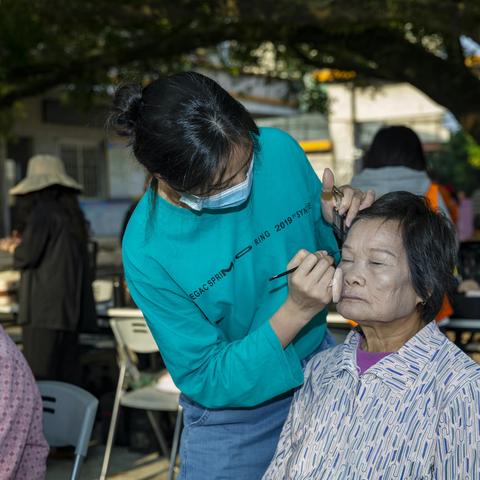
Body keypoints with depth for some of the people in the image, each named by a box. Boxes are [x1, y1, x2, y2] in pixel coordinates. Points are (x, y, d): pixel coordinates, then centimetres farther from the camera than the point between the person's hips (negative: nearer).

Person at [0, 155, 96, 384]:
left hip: (44, 307, -8)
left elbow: (27, 257, -14)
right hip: (70, 306, 8)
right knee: (66, 374, 11)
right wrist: (24, 245, 25)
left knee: (40, 376, -4)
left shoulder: (43, 212, -11)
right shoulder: (72, 213, 13)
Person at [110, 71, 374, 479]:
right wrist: (296, 312, -31)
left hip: (321, 368, 4)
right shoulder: (148, 252, -27)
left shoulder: (279, 150, -17)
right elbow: (205, 380, -20)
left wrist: (340, 225, -22)